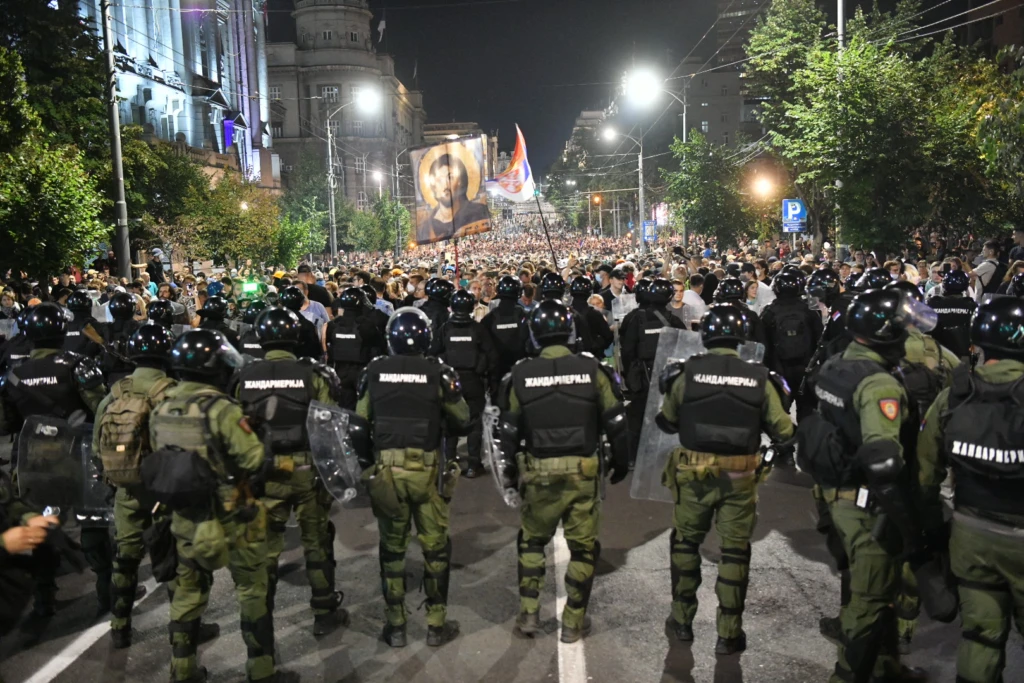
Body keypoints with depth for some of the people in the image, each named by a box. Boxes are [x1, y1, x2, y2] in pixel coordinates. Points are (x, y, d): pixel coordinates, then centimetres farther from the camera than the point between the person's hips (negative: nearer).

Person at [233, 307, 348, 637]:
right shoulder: (313, 375, -11)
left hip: (264, 471, 2)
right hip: (308, 470, -2)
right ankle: (325, 613, 23)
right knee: (316, 542, 13)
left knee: (265, 545, 15)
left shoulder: (244, 378, -2)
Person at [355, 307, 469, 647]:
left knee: (392, 548, 14)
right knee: (436, 546, 11)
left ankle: (395, 627, 23)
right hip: (427, 470, -2)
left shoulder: (375, 371, -2)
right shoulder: (438, 373, -10)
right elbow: (461, 420, 0)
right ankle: (436, 625, 20)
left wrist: (366, 461, 15)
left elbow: (360, 423, 3)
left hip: (384, 469, 2)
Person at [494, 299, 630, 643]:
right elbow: (615, 422, -3)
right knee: (583, 547, 12)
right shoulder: (593, 370, -6)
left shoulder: (521, 375, -4)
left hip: (538, 473, 1)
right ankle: (573, 623, 21)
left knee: (531, 541, 20)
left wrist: (510, 471, 14)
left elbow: (508, 430, 1)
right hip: (583, 472, -1)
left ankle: (528, 614, 23)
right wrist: (621, 462, 11)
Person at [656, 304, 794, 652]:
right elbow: (783, 430, -3)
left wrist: (668, 391, 19)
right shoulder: (759, 378, -5)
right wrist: (781, 400, 15)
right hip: (740, 478, 0)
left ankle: (682, 620, 28)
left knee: (685, 543, 18)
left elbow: (667, 423, 2)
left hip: (694, 475, 0)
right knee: (735, 551, 12)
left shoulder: (688, 372, -7)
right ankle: (729, 633, 18)